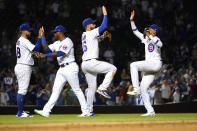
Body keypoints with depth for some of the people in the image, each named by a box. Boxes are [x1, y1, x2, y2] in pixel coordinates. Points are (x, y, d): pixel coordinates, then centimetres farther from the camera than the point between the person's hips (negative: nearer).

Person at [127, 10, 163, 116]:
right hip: (148, 66, 8)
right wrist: (132, 20, 13)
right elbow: (135, 31, 23)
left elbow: (160, 44, -26)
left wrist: (150, 36, -30)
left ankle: (136, 89, -32)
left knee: (134, 65, -26)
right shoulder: (146, 38, 21)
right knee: (143, 88, -1)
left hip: (156, 63, -8)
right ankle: (150, 111, -3)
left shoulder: (156, 39, -2)